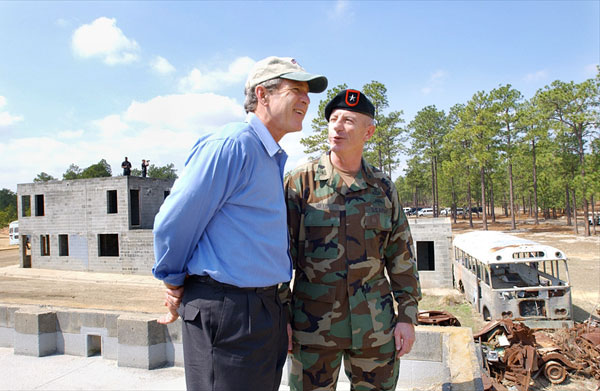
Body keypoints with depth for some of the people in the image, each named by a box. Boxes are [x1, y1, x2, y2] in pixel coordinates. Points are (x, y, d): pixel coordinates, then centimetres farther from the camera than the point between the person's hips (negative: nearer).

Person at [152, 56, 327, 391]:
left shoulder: (275, 160, 14)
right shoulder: (232, 145, -17)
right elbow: (172, 223, -15)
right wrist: (175, 284, -1)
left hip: (266, 309, 9)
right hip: (225, 313, -9)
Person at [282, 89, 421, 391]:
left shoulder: (383, 188, 4)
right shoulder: (300, 182, -4)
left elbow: (401, 256, 8)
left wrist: (408, 315, 4)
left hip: (374, 325, 3)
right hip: (313, 325, -2)